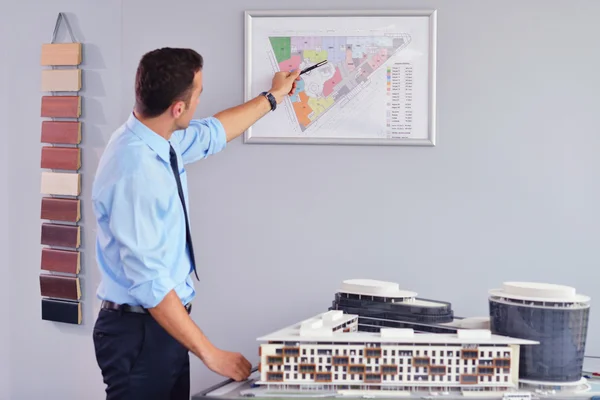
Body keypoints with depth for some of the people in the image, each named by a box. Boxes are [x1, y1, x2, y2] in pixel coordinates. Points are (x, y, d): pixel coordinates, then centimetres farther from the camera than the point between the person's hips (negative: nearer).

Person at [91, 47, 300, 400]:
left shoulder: (161, 141, 1)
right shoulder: (135, 170, -26)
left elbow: (214, 133, 24)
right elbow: (149, 281, -27)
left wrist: (273, 97, 34)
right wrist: (210, 353, -24)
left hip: (163, 323, 9)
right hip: (141, 333, -9)